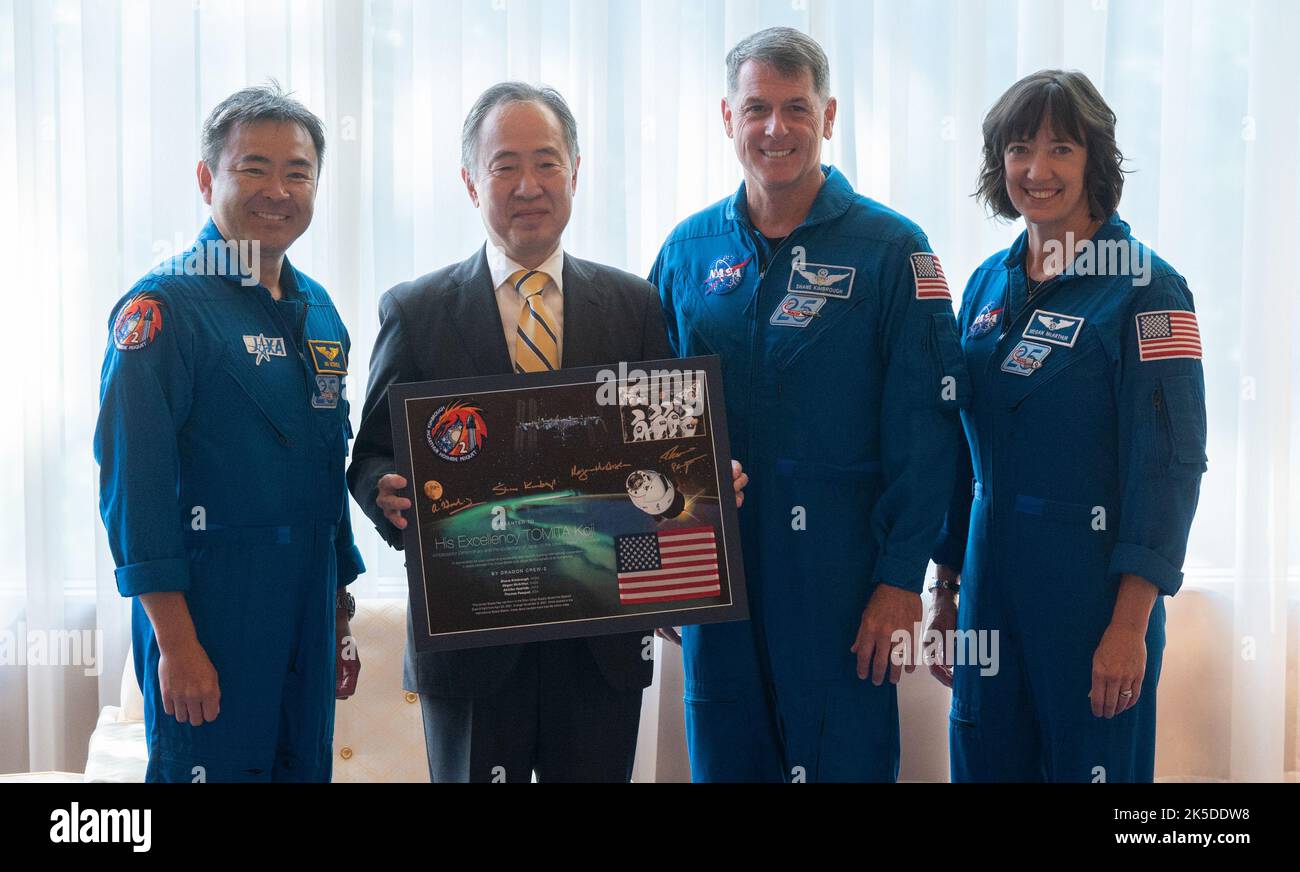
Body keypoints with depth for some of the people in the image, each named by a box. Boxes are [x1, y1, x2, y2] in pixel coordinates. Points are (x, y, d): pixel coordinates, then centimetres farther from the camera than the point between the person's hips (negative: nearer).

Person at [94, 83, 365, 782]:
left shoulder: (318, 309, 12)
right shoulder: (164, 306, -10)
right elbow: (133, 481, -16)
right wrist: (175, 640, -19)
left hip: (307, 606, 7)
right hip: (209, 607, -7)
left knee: (306, 767, 13)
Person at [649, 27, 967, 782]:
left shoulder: (890, 249, -5)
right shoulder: (689, 250, 6)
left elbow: (925, 428, -8)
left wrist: (901, 580, -12)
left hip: (839, 571, -3)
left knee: (845, 759, 7)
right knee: (723, 756, 14)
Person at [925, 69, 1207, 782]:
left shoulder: (1144, 288, -9)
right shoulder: (988, 284, 9)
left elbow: (1169, 463, -14)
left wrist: (1130, 625, -19)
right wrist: (945, 591, 13)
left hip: (1092, 584, -5)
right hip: (990, 578, 5)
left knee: (1092, 765, 6)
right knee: (985, 761, 13)